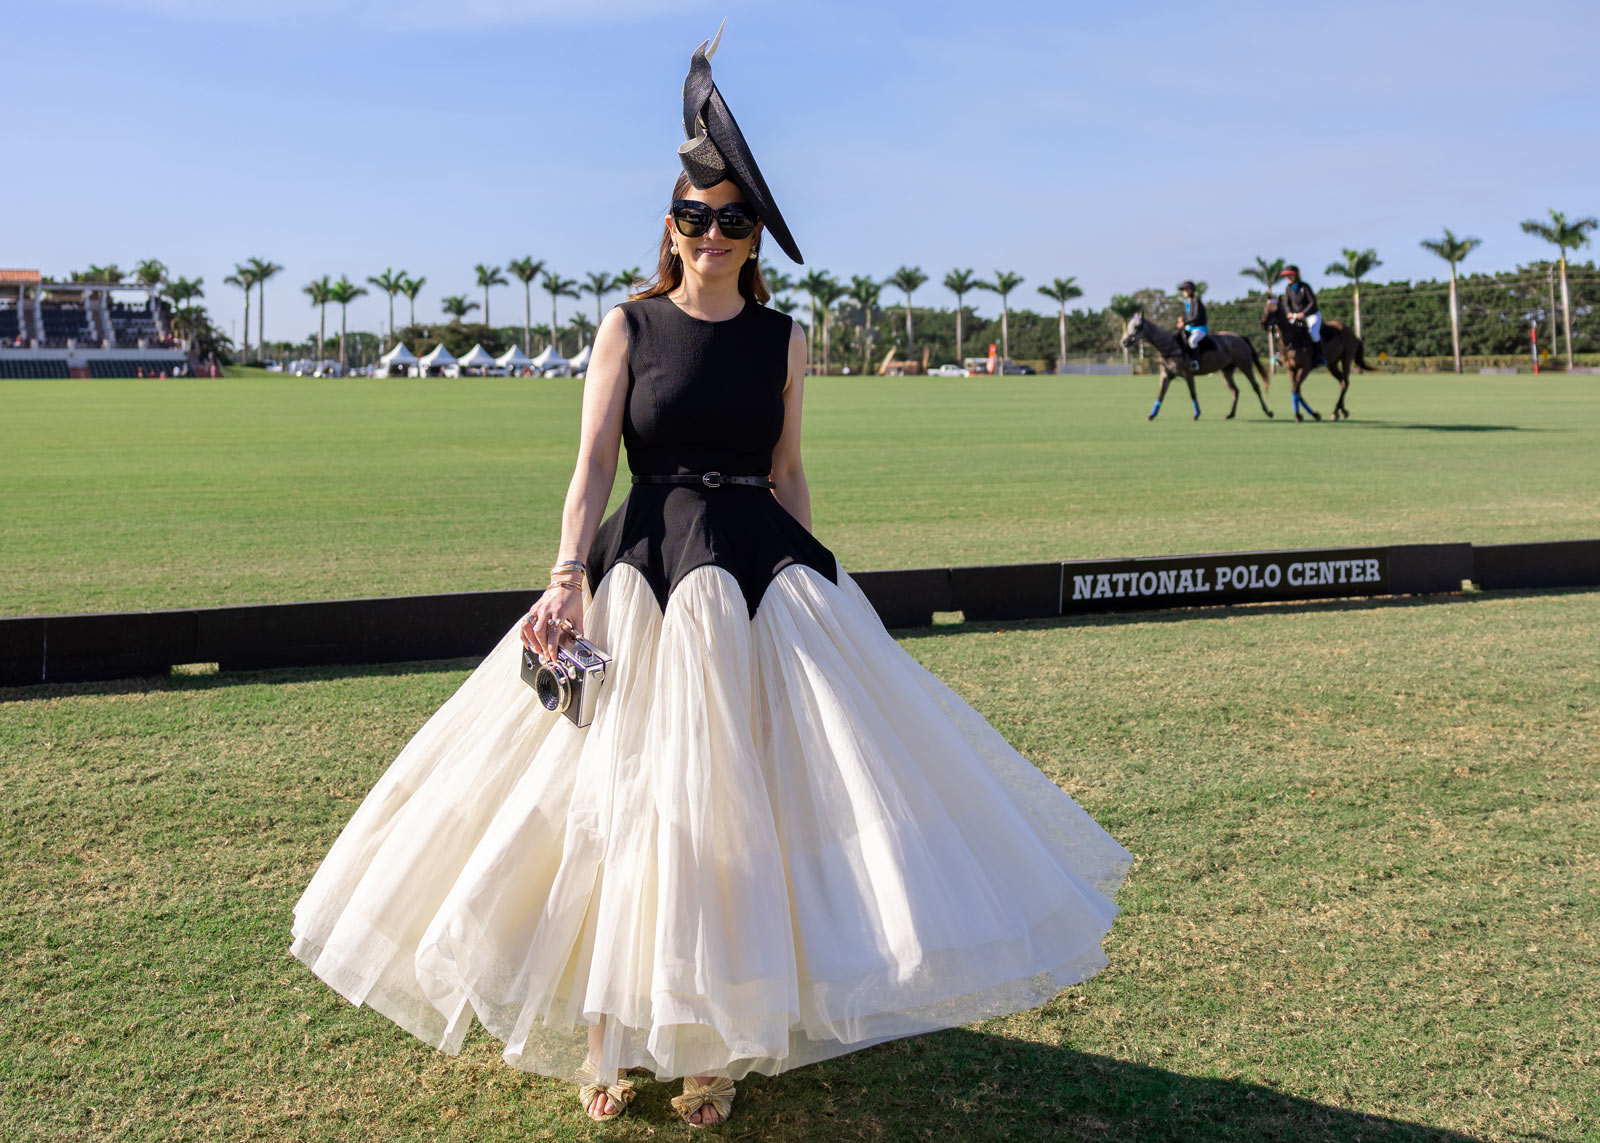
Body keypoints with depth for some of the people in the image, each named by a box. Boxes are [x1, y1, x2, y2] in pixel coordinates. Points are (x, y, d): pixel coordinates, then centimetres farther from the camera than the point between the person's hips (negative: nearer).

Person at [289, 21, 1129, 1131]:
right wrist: (571, 575, -18)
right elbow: (593, 464, -4)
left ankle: (716, 1041, 14)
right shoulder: (629, 325, 3)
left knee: (740, 801, 1)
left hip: (761, 576, 2)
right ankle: (610, 1035, 16)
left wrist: (814, 587, 10)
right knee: (627, 802, 1)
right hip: (642, 576, -1)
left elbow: (787, 476, 13)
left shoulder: (783, 339, 8)